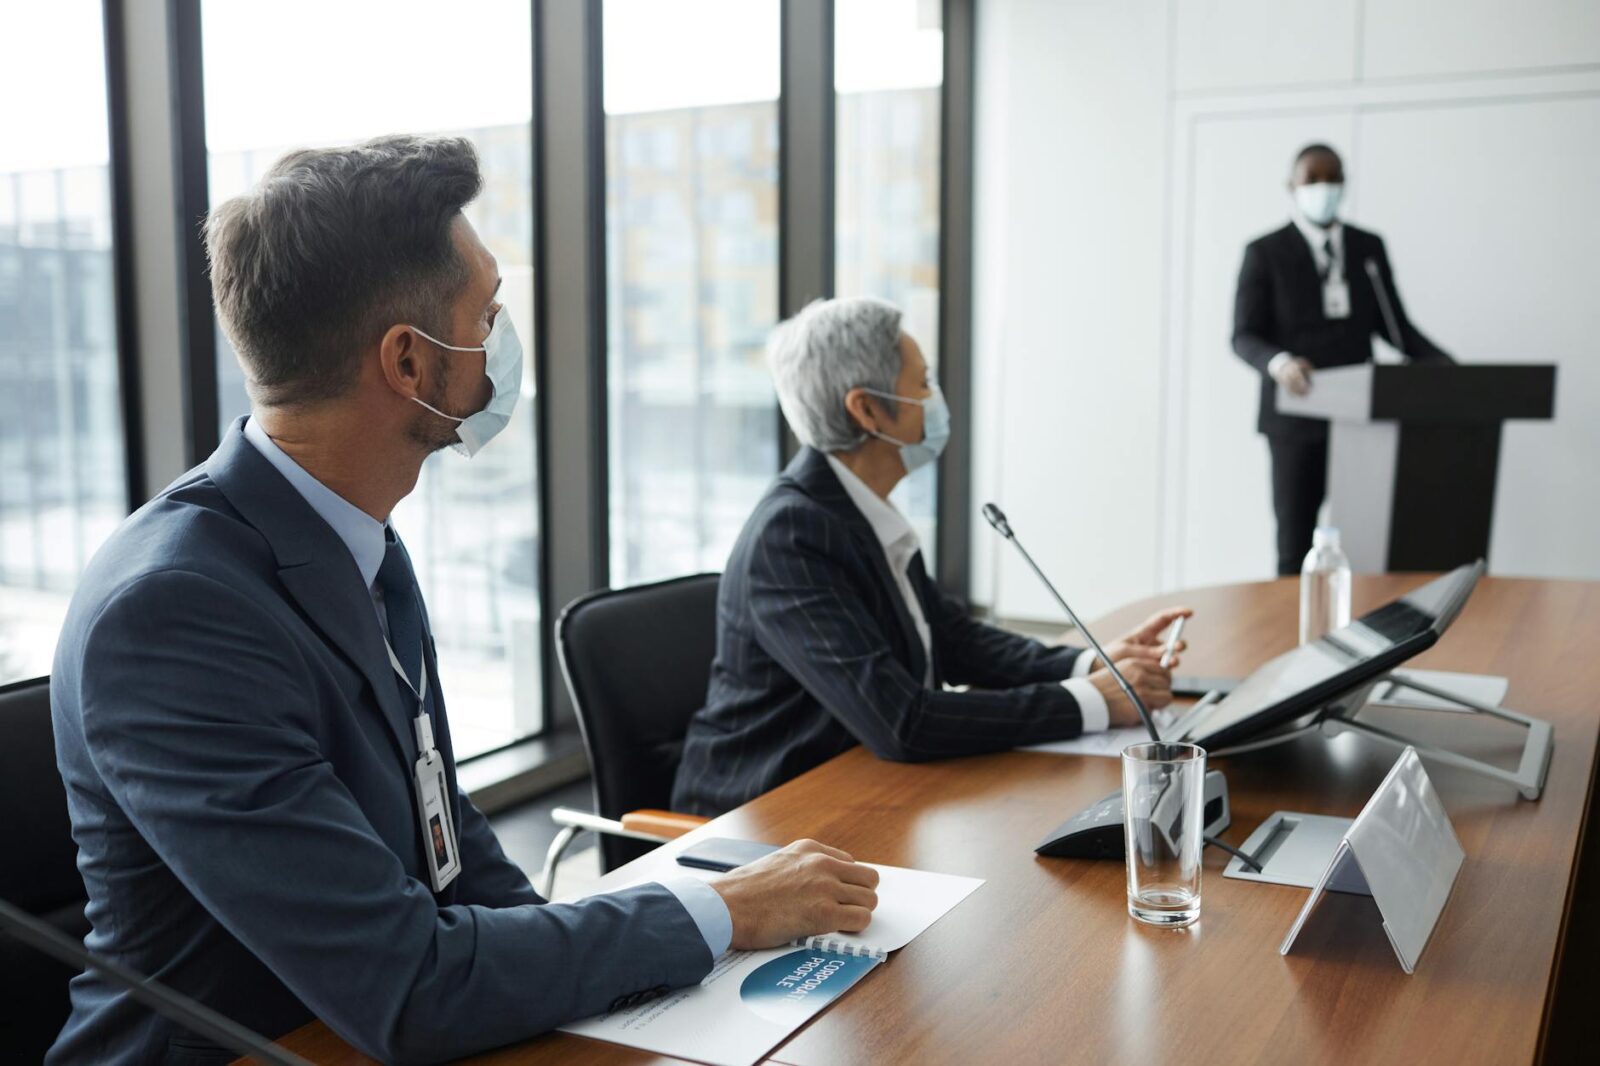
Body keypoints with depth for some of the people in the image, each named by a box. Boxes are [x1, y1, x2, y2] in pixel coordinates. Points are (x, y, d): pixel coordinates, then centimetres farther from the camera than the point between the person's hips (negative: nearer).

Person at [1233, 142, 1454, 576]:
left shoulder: (1370, 247, 11)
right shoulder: (1265, 253, -1)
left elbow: (1392, 324, 14)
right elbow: (1244, 336, -6)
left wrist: (1446, 367, -2)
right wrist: (1279, 363, -28)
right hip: (1297, 416, -3)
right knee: (1295, 544, 1)